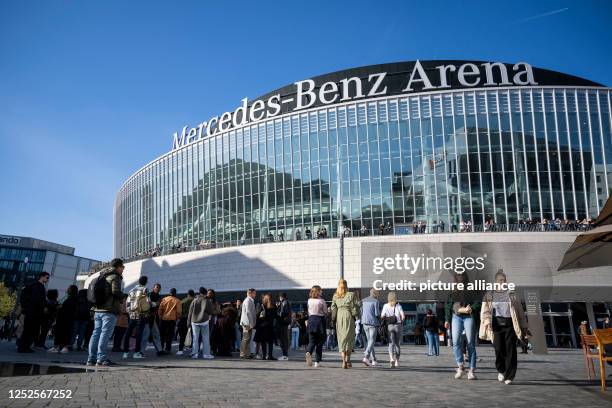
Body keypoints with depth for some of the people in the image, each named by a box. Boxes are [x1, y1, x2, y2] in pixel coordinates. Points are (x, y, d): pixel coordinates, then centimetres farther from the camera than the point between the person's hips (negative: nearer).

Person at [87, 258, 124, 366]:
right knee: (105, 333, -8)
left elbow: (94, 291, 21)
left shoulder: (101, 276, 20)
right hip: (109, 310, -8)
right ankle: (101, 358, -10)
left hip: (98, 310, 8)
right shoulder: (115, 277, -7)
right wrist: (122, 297, -2)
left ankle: (91, 358, 10)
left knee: (96, 333, 9)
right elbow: (116, 291, -20)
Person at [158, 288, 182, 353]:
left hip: (164, 319, 2)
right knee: (170, 335, 6)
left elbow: (160, 309, 1)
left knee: (162, 334, 14)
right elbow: (179, 312, -6)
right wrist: (177, 318, 10)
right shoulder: (177, 301, -6)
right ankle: (167, 349, 7)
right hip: (172, 319, -2)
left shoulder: (164, 299, 1)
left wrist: (160, 317, 12)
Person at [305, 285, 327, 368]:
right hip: (320, 320, -3)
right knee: (319, 342, 7)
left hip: (311, 320, 3)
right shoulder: (321, 301, -9)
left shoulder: (309, 301, 4)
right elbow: (325, 312, -2)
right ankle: (317, 362, 8)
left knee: (312, 341, 6)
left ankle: (309, 352, -26)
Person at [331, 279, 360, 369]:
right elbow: (354, 307, -5)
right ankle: (348, 360, 3)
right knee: (349, 338, 7)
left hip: (339, 318, 3)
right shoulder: (351, 295, -5)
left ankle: (344, 361, 2)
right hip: (348, 317, -3)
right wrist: (356, 315, 10)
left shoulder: (335, 296, 4)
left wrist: (334, 319, 12)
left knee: (341, 339, 8)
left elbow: (333, 308, 5)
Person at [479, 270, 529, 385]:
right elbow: (485, 311, 4)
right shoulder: (489, 295, 10)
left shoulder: (512, 295, 11)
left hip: (510, 324, 0)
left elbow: (520, 311, 12)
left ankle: (509, 376, 0)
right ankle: (501, 371, 20)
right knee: (498, 349, -4)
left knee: (510, 350, -5)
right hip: (496, 324, 0)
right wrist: (487, 322, -13)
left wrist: (524, 327, 9)